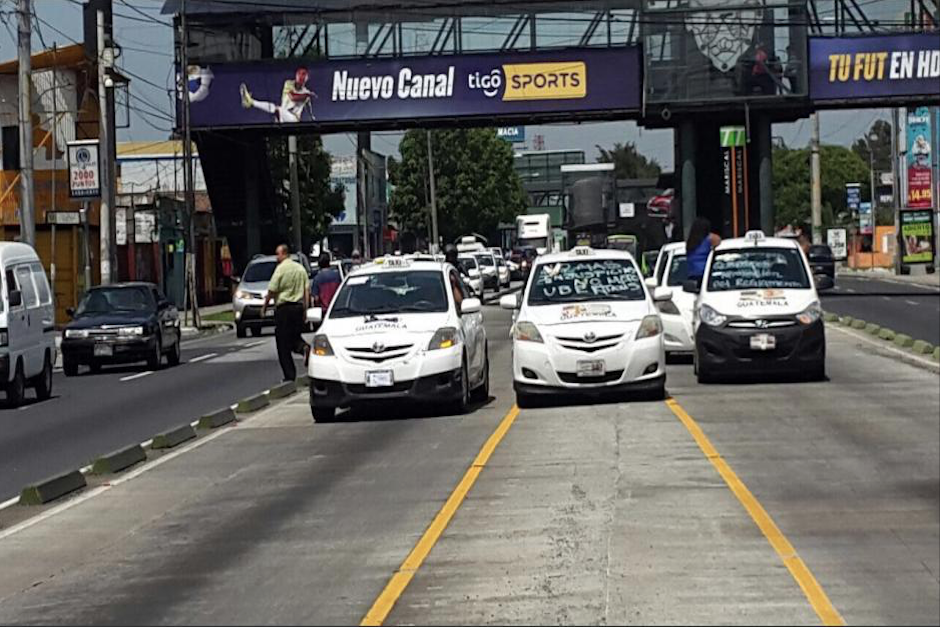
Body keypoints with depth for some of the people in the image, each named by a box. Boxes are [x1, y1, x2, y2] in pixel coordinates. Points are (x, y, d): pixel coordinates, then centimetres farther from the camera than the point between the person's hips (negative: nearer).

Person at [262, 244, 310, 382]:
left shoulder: (281, 269, -10)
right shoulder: (301, 269, 10)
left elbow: (272, 291, -10)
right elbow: (307, 291, 9)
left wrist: (265, 306, 3)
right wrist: (305, 309, 12)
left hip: (284, 308, -6)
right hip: (298, 307, 6)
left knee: (283, 345, 1)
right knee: (295, 335, 20)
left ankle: (290, 376, -1)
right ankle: (303, 347, -14)